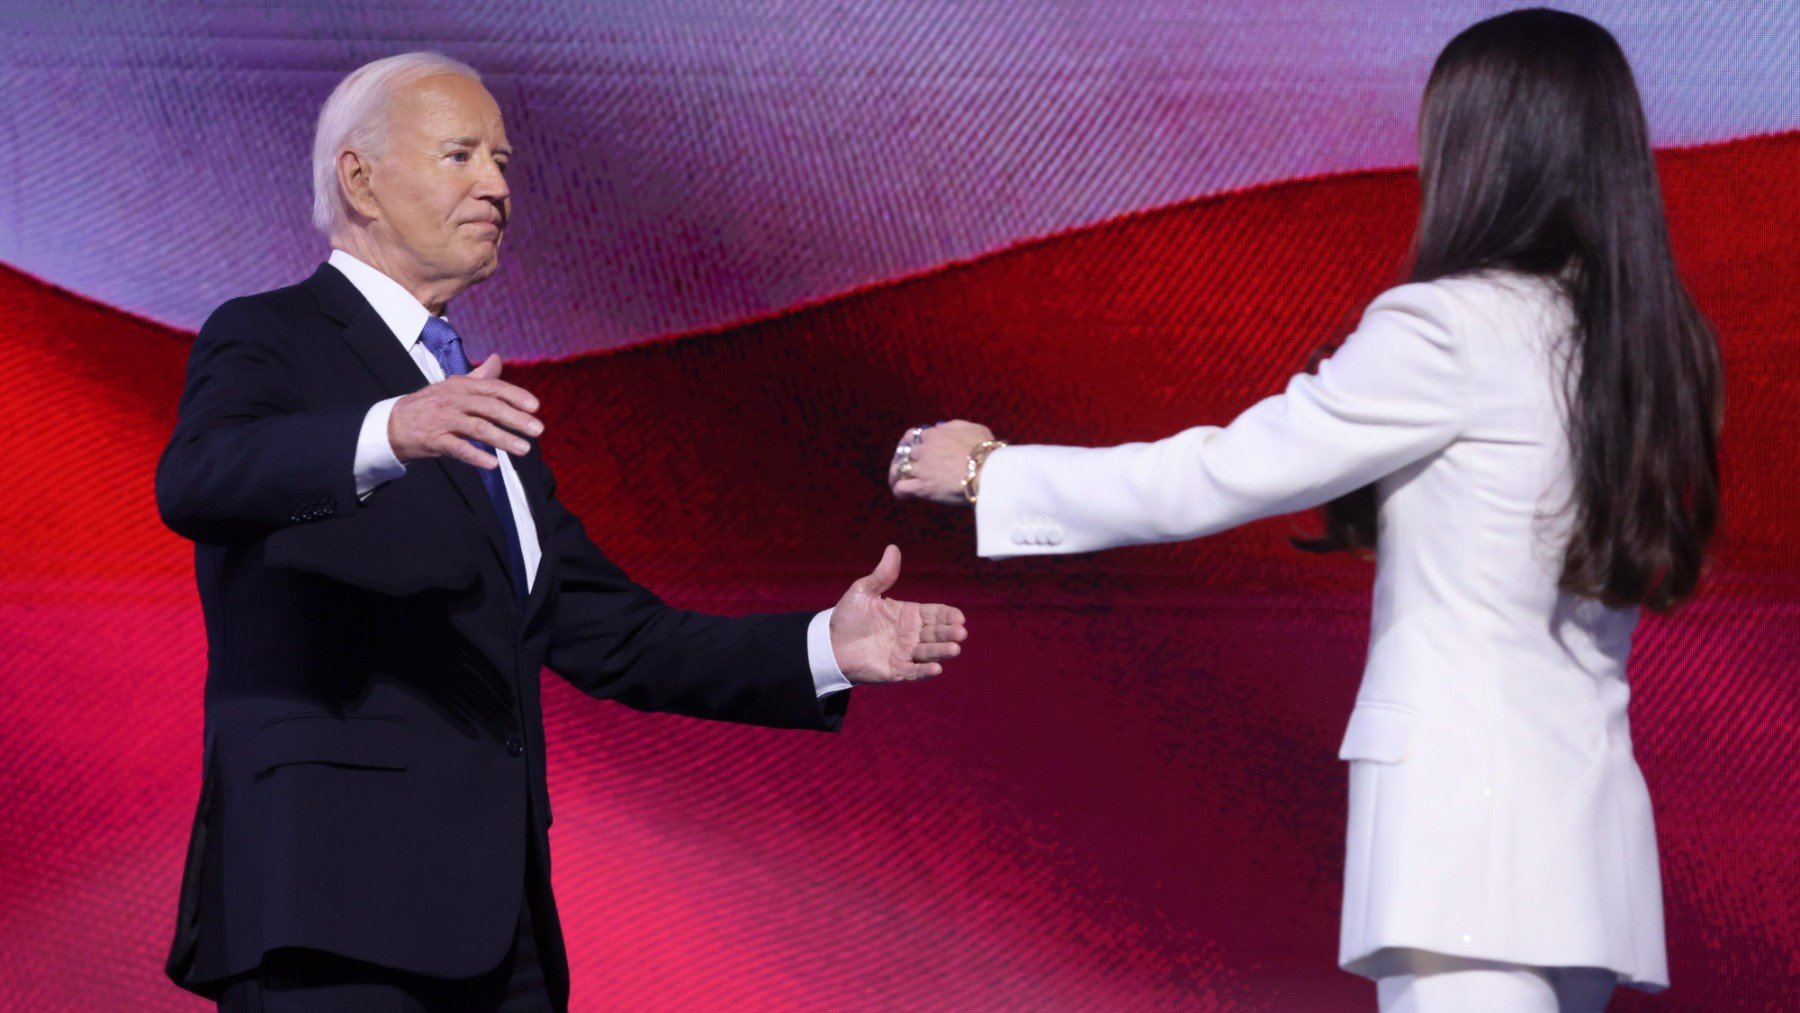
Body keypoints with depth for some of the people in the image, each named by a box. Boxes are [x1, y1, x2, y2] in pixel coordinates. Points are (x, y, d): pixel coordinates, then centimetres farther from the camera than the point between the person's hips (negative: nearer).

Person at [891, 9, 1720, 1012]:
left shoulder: (1453, 327, -10)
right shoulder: (1646, 347, 11)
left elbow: (1214, 478, -5)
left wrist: (987, 473, 6)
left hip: (1467, 813, -8)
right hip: (1588, 826, 8)